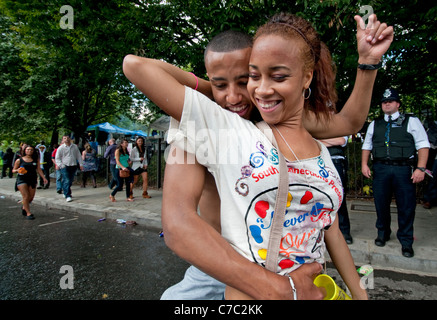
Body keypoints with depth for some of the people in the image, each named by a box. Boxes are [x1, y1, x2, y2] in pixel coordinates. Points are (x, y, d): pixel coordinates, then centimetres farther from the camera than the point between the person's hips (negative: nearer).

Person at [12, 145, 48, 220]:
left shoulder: (36, 160, 8)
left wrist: (44, 178, 0)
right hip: (22, 180, -2)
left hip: (32, 180, 3)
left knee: (31, 197, 4)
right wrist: (18, 170, -14)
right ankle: (28, 213, -1)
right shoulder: (19, 160, 3)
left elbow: (39, 169, 8)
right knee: (26, 196, -8)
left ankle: (24, 207, 34)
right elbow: (13, 170, 9)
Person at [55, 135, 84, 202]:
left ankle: (65, 192, 30)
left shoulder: (75, 146, 9)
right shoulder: (61, 148, 0)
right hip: (65, 167, -4)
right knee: (66, 181, -11)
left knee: (70, 181, 11)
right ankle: (68, 196, -11)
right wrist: (61, 165, -10)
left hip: (73, 166, 4)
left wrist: (81, 164, 10)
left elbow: (79, 156, 15)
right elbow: (57, 158, 2)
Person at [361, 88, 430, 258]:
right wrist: (364, 164, 4)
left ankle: (406, 241, 18)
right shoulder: (375, 124, 15)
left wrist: (420, 168, -11)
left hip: (404, 169, -2)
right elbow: (366, 146, 18)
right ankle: (383, 233, 28)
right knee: (381, 204, 8)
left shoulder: (411, 121, 6)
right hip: (380, 169, 3)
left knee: (406, 206, 1)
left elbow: (423, 145, -1)